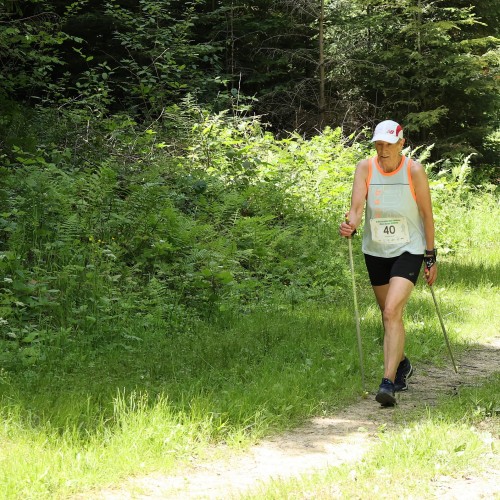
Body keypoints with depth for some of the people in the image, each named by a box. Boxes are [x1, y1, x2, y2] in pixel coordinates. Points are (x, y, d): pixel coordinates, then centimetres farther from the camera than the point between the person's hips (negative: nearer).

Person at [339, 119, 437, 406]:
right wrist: (351, 225, -39)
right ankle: (403, 365, 41)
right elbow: (357, 205, -15)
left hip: (408, 251, -4)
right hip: (375, 252, 4)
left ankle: (389, 382, -23)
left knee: (393, 312, -20)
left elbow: (427, 214, -6)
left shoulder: (414, 171, -12)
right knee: (389, 314, 17)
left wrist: (431, 258, -4)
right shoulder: (365, 168, -5)